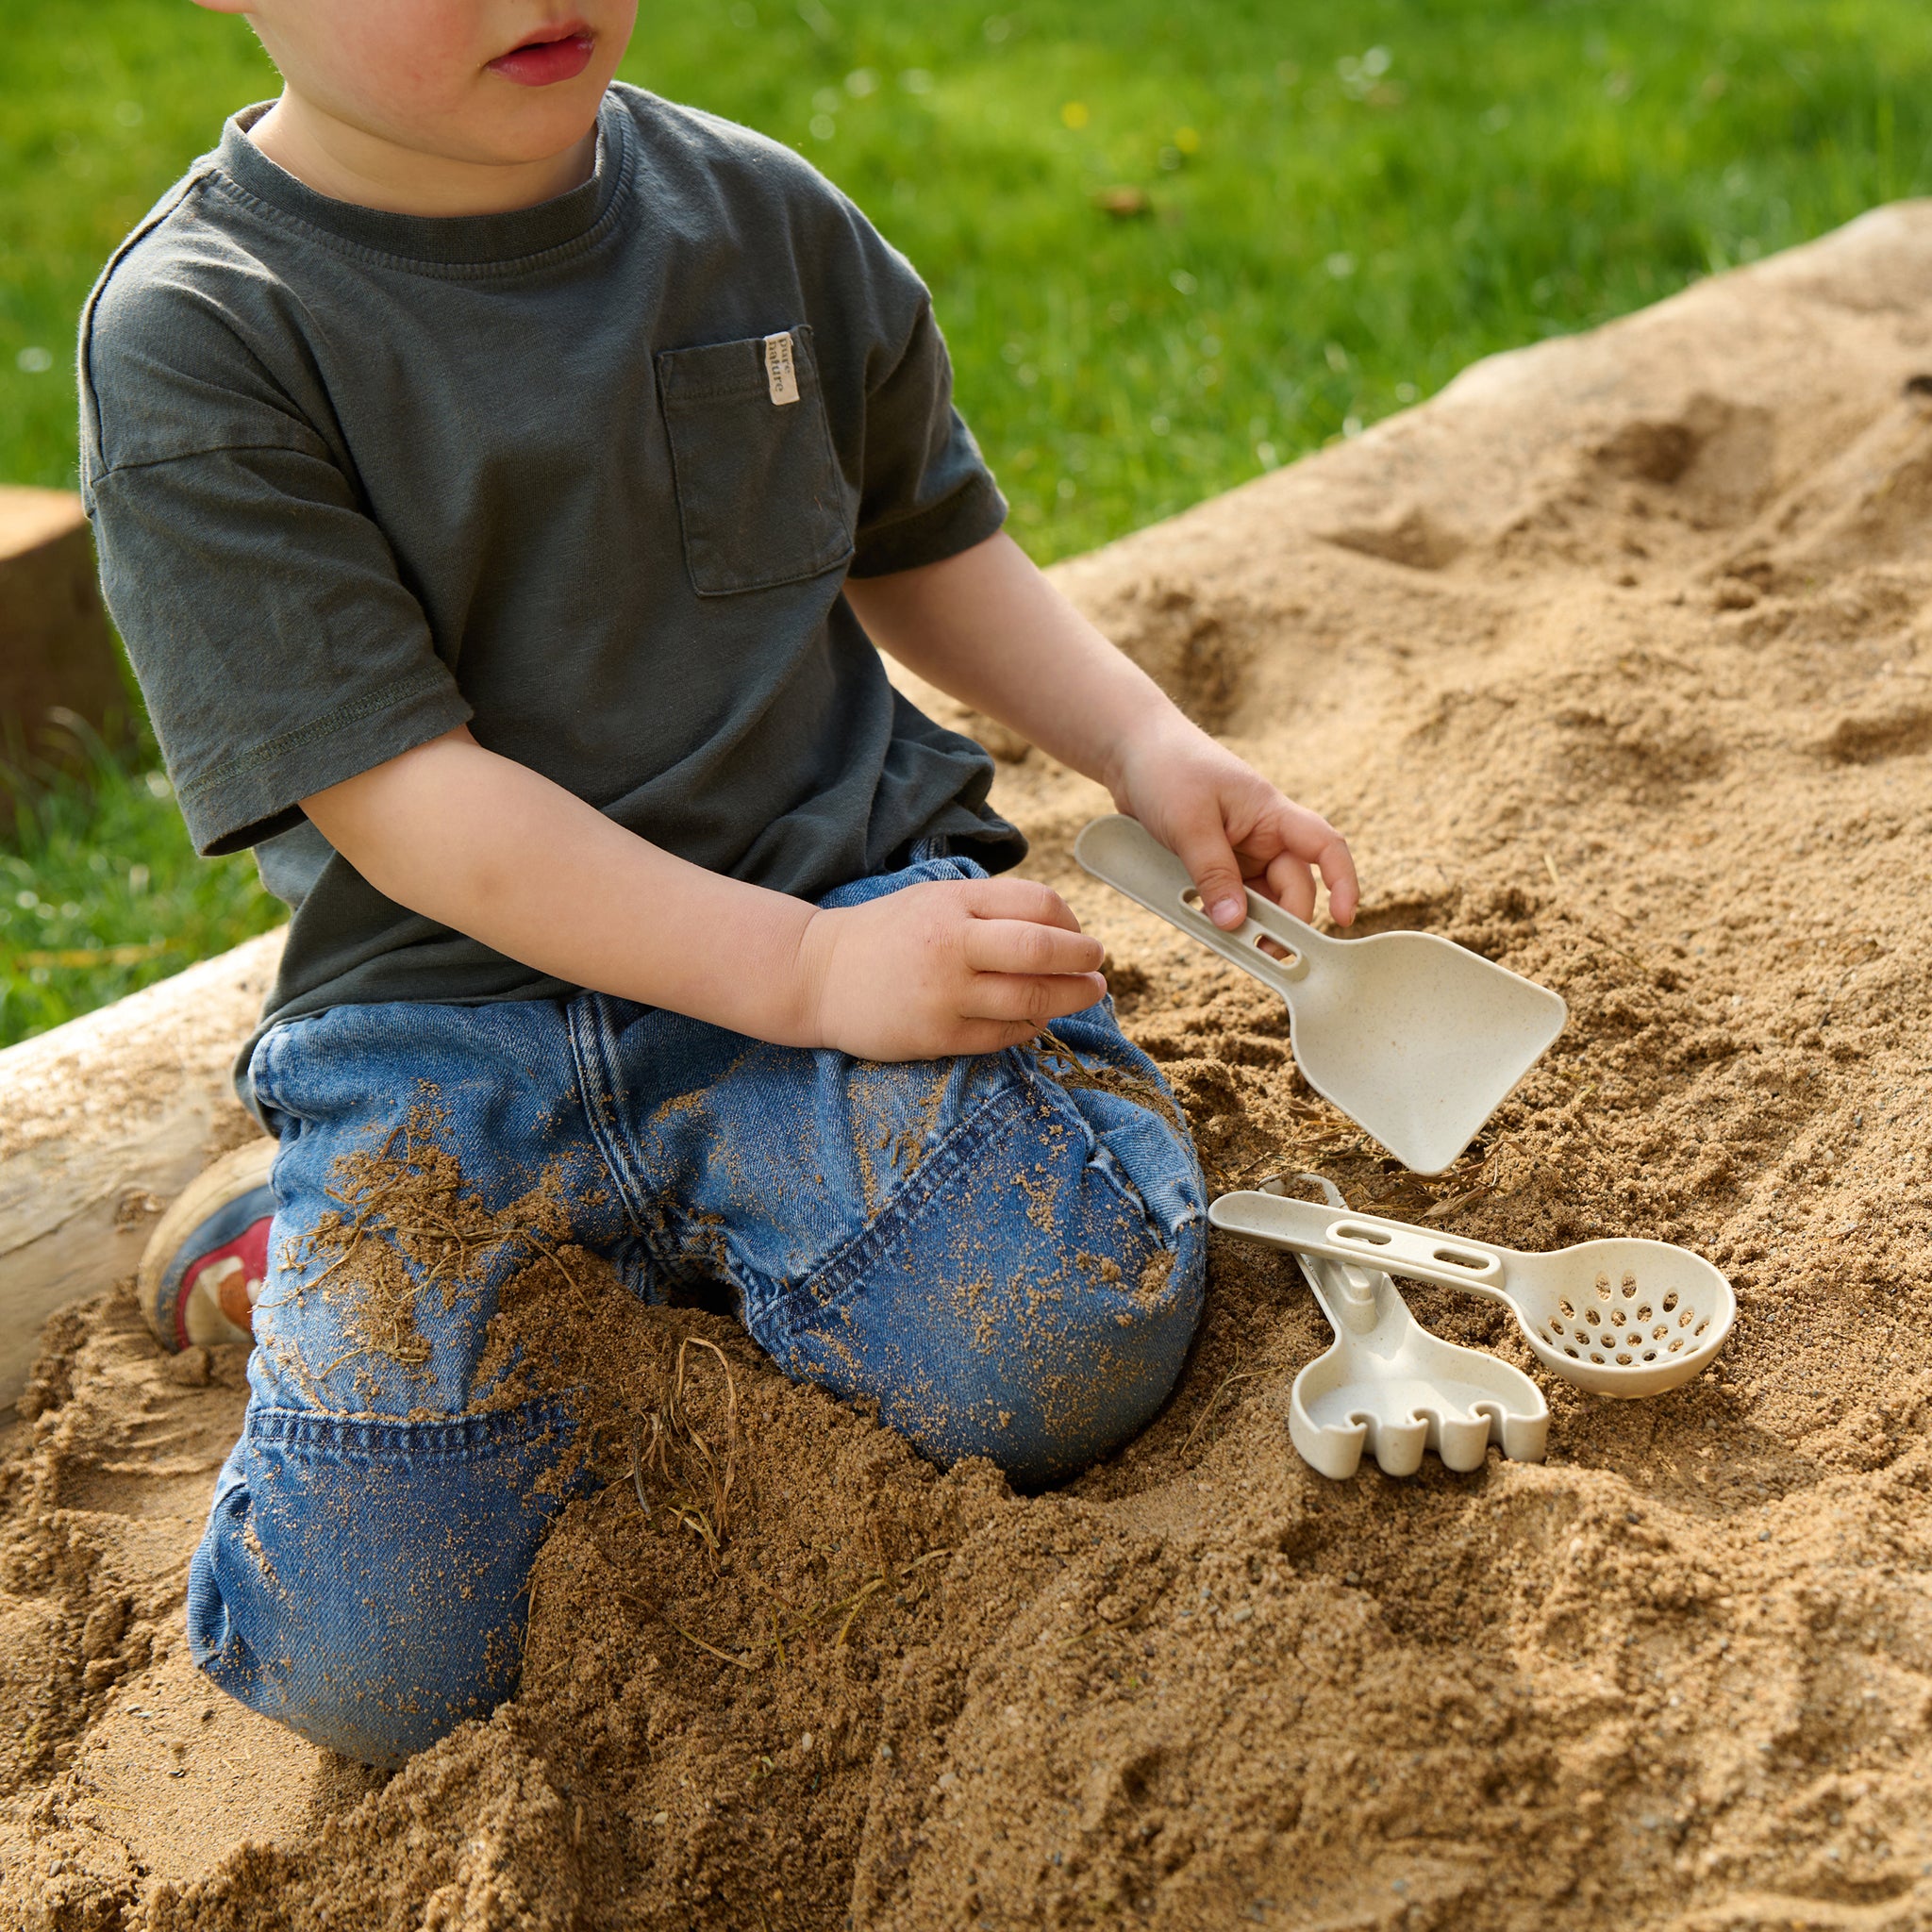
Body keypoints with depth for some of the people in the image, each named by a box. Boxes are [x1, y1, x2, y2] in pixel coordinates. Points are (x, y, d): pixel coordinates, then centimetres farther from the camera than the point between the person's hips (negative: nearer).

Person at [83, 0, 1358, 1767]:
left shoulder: (762, 213, 3)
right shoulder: (192, 339, -12)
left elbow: (924, 551, 18)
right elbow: (400, 796, -17)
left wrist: (1149, 745, 2)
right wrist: (807, 973, -22)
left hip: (835, 888, 3)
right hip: (445, 1007, -2)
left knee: (1071, 1348, -24)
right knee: (374, 1673, -12)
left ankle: (683, 1213, 6)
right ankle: (316, 1223, 16)